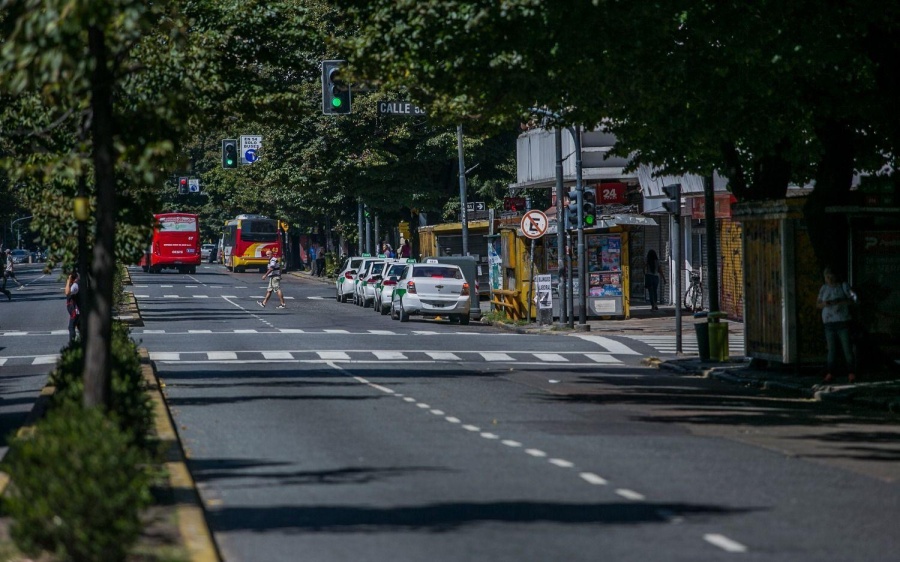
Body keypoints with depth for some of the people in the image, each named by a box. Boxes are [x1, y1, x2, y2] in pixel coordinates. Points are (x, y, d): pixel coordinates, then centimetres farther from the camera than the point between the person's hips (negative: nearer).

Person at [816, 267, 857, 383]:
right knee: (832, 349, 1)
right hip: (829, 323, 3)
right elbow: (818, 305, 13)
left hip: (843, 322, -3)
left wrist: (839, 302, -19)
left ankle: (851, 373, -1)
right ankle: (830, 374, 2)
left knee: (847, 349, -5)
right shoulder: (824, 289, 12)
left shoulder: (844, 287, 1)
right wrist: (824, 304, -10)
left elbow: (853, 299, -7)